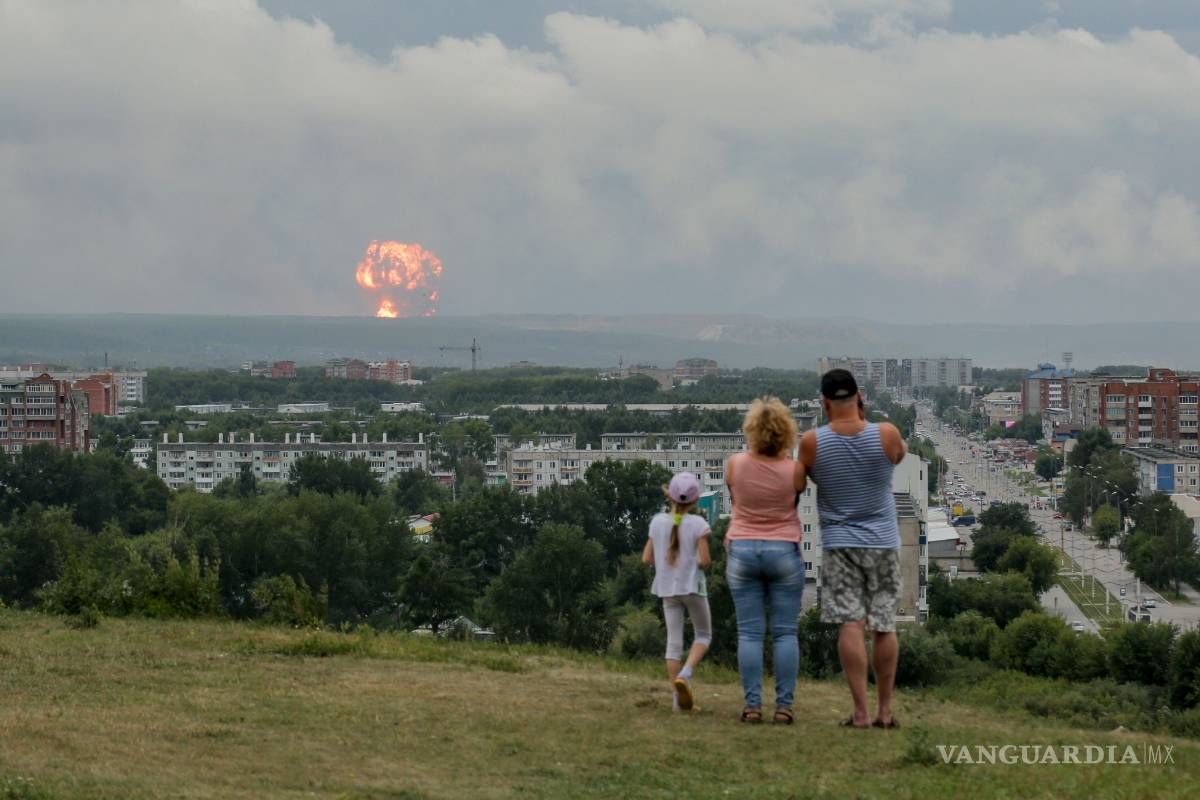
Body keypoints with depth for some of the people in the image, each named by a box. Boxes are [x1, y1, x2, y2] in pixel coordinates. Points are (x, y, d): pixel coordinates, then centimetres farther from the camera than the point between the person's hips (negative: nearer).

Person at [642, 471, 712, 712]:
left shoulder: (657, 522, -1)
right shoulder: (698, 524, -12)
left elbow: (647, 558, 1)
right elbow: (704, 560, -16)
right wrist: (704, 564, 6)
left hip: (667, 588, 3)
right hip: (692, 586, -3)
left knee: (674, 640, 7)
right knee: (703, 634, 14)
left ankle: (678, 698, 4)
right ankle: (684, 675, -11)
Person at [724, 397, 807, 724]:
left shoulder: (735, 465, -7)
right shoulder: (794, 470, -10)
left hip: (742, 550, 1)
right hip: (785, 551, -1)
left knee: (749, 633, 2)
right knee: (785, 633, 3)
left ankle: (752, 705, -3)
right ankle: (784, 706, -1)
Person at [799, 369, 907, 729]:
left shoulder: (812, 442, -9)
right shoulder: (886, 434, -9)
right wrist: (864, 419, 13)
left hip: (840, 542, -1)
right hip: (883, 541, 1)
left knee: (850, 625, -6)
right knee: (884, 626, 8)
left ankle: (861, 712, -12)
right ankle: (885, 710, 13)